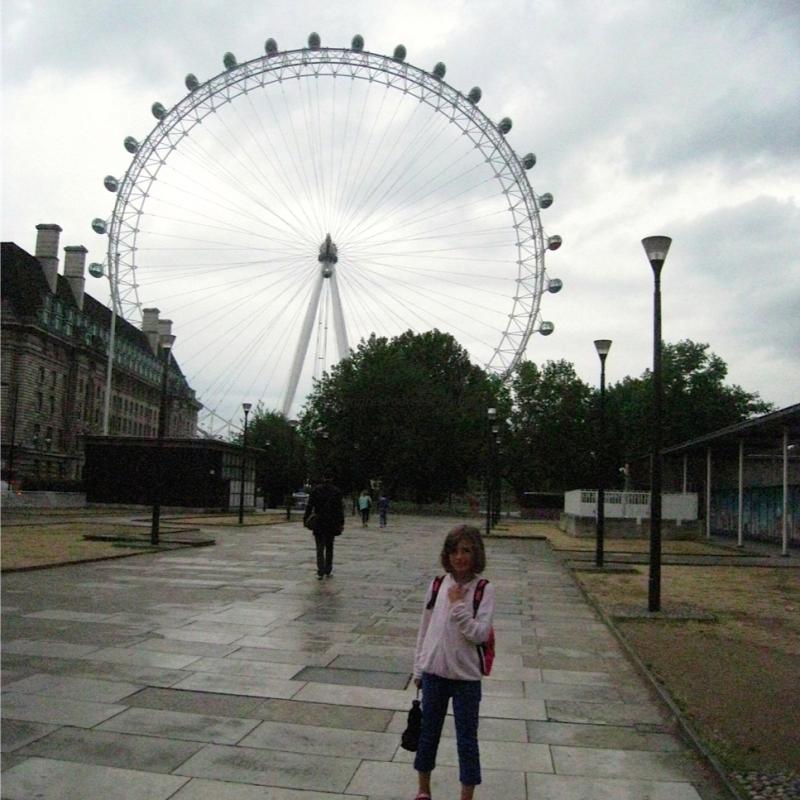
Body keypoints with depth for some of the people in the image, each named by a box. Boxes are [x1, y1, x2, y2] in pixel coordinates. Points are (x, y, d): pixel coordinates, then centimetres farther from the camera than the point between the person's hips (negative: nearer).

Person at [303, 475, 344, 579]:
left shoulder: (315, 490, -1)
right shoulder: (336, 491, -1)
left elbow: (309, 506, -3)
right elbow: (340, 508, -3)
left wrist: (305, 519, 3)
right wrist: (341, 523, -2)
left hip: (319, 523, -1)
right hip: (332, 523, 1)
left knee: (320, 548, 1)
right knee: (329, 547, 13)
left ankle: (320, 572, -9)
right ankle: (328, 571, 16)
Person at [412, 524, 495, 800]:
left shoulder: (484, 590, -10)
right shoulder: (437, 585, -1)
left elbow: (479, 634, -18)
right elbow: (424, 629, 6)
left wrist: (458, 605, -22)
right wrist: (419, 669, 9)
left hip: (465, 676, -3)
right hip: (434, 672, 3)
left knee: (466, 738, 8)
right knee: (428, 732, 17)